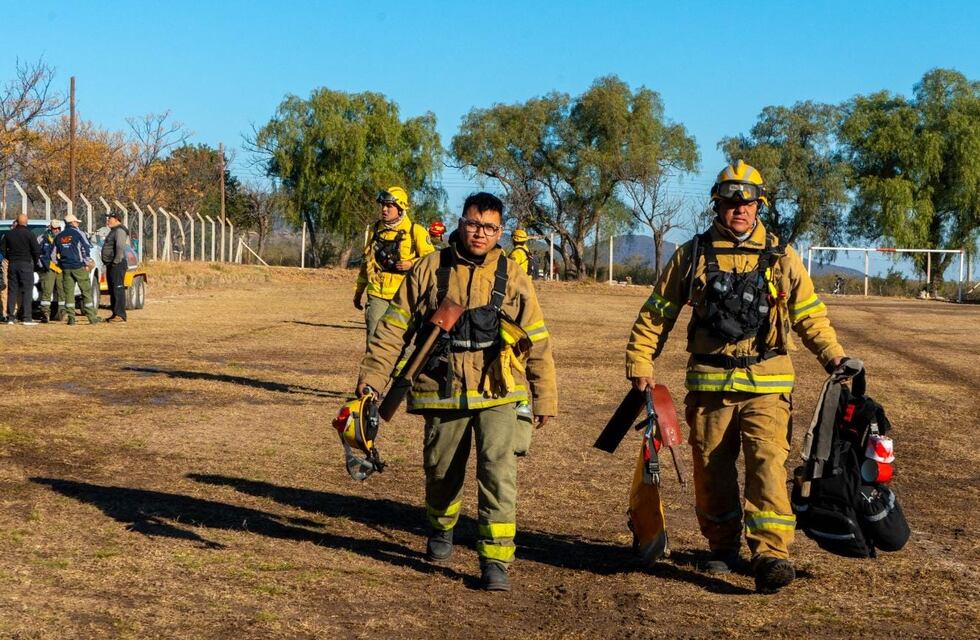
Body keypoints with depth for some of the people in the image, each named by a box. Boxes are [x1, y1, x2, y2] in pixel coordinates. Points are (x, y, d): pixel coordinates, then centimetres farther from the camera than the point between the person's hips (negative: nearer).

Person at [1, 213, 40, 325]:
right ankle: (26, 318, -8)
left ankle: (10, 317, 8)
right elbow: (37, 250, -12)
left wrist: (9, 258, 15)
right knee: (27, 291, -3)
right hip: (26, 264, -5)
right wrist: (35, 262, 3)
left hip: (12, 265, 5)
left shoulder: (9, 233, 6)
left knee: (12, 291, 9)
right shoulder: (29, 234, -9)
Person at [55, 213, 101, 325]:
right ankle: (92, 317, -1)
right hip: (79, 267, -4)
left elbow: (55, 253, 13)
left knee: (68, 293, 6)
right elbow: (86, 249, -9)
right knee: (86, 291, 0)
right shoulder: (78, 234, -4)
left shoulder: (58, 237, 11)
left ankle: (71, 318, 1)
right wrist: (87, 263, -3)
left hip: (66, 268, 4)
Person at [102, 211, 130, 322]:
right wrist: (109, 263, 19)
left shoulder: (120, 231, -12)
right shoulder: (114, 231, 22)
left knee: (118, 289, -12)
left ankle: (120, 315, -15)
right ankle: (115, 314, 17)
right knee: (112, 290, 12)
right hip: (111, 265, 11)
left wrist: (116, 262, -28)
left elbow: (120, 247, -24)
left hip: (117, 265, -11)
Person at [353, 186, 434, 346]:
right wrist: (358, 291, 21)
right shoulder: (374, 230, 10)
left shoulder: (415, 231, -3)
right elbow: (366, 262, 19)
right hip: (377, 295, 3)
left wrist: (412, 263, -18)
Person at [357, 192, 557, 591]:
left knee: (499, 473, -12)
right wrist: (371, 376, -3)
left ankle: (495, 561, -5)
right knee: (441, 472, 15)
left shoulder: (512, 277, 4)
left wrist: (545, 397, 6)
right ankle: (440, 531, 44)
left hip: (499, 395, -1)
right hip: (444, 394, 1)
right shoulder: (429, 271, 3)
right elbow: (394, 326, 4)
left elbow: (537, 342, 7)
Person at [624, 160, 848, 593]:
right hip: (709, 382, 1)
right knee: (711, 471, 8)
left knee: (767, 463, -15)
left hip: (766, 383, -1)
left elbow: (809, 314, 13)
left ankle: (770, 556, -17)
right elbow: (656, 313, 12)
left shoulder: (782, 258, 7)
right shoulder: (692, 255, 7)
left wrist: (834, 357, -1)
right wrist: (640, 363, 6)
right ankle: (723, 548, 25)